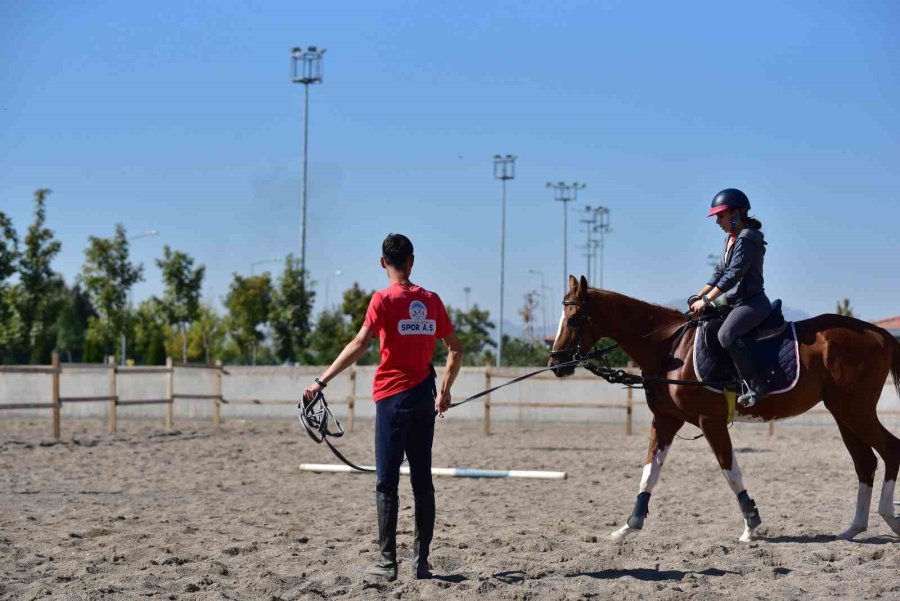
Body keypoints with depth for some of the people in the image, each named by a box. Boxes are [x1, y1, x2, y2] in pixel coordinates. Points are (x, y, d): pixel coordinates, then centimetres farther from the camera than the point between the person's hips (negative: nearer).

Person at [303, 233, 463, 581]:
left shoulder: (384, 299, -8)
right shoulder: (431, 300, 7)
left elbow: (359, 345, -17)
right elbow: (455, 350, 9)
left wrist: (322, 381, -16)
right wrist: (445, 391, 21)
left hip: (392, 396, -5)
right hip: (424, 397, 5)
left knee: (387, 482, 1)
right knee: (422, 480, 8)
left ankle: (387, 562, 1)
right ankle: (421, 562, 10)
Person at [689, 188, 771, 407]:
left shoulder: (747, 239, -14)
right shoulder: (731, 239, 17)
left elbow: (732, 276, -20)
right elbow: (720, 272, 20)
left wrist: (706, 300, -18)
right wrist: (699, 296, 10)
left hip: (753, 302, -11)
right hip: (738, 302, 11)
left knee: (727, 334, -32)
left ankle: (757, 386, -30)